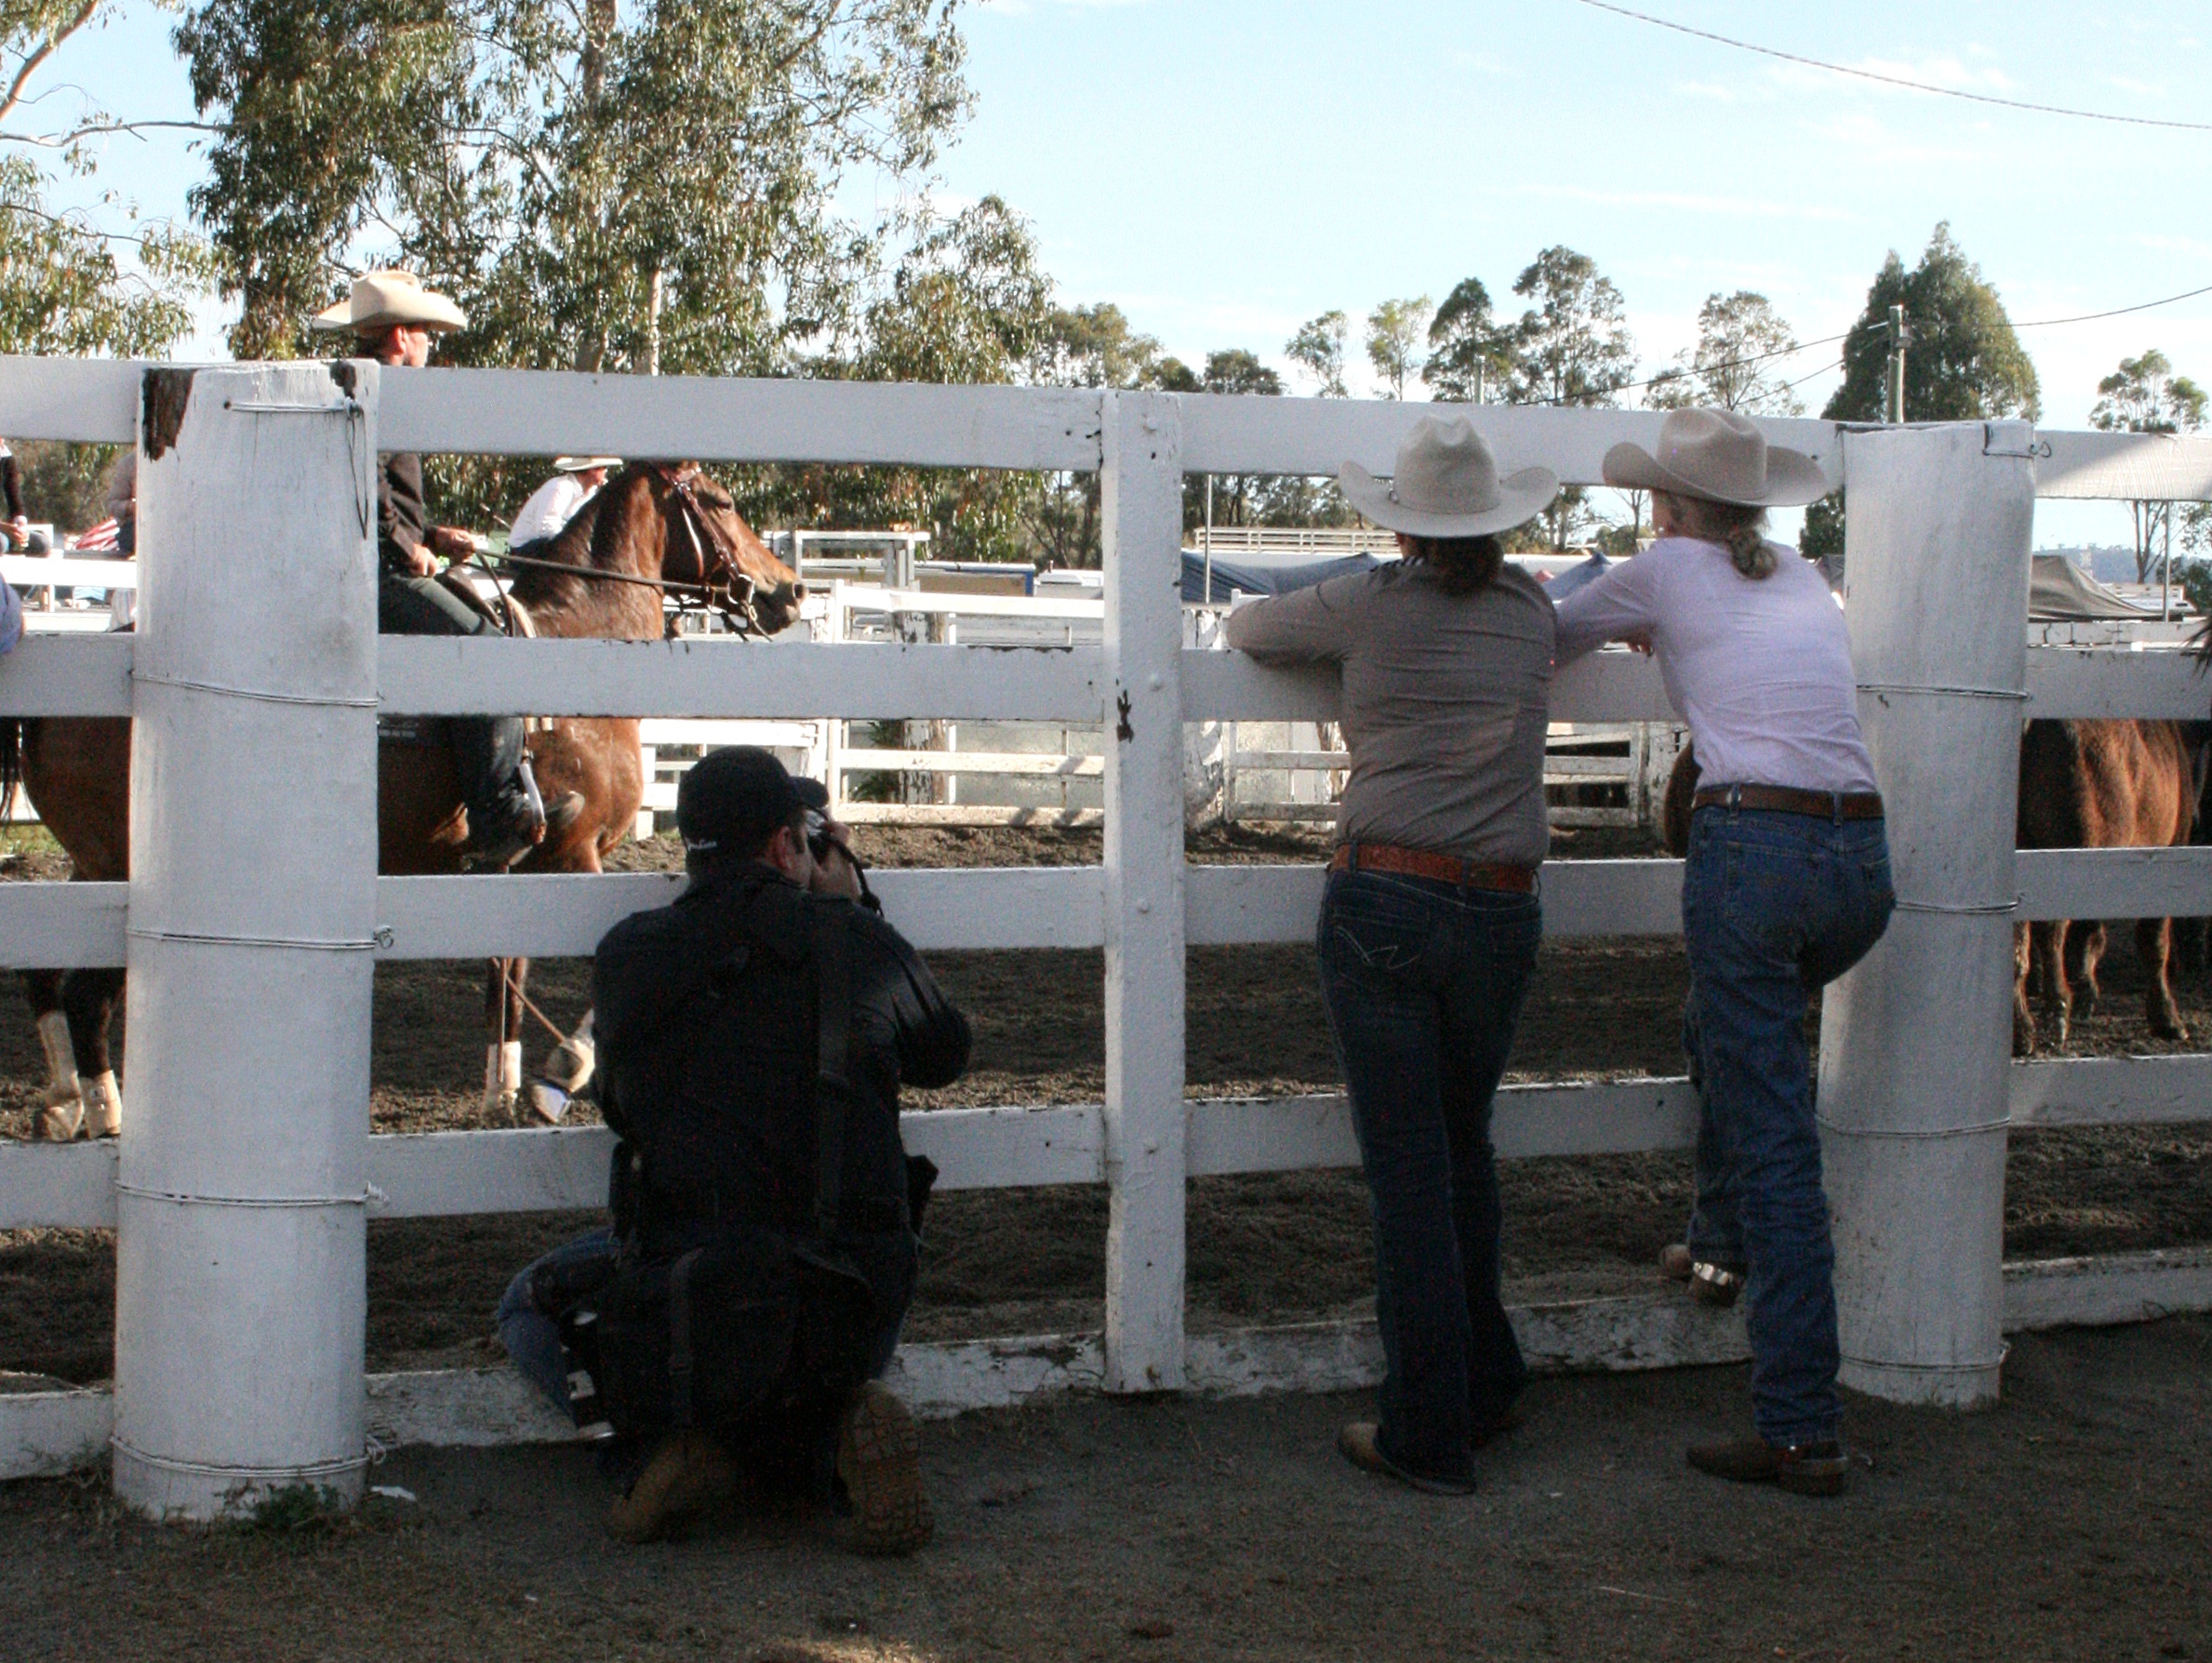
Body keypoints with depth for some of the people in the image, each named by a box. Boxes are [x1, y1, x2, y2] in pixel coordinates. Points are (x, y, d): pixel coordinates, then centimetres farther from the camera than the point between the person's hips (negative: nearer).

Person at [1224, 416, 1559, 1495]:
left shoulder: (1373, 606, -2)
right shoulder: (1531, 614, 8)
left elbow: (1247, 629, 13)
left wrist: (1332, 646, 33)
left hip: (1381, 902, -4)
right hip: (1501, 915, 4)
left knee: (1408, 1170, 1)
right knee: (1463, 1147, 22)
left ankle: (1429, 1435, 5)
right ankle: (1485, 1384, 34)